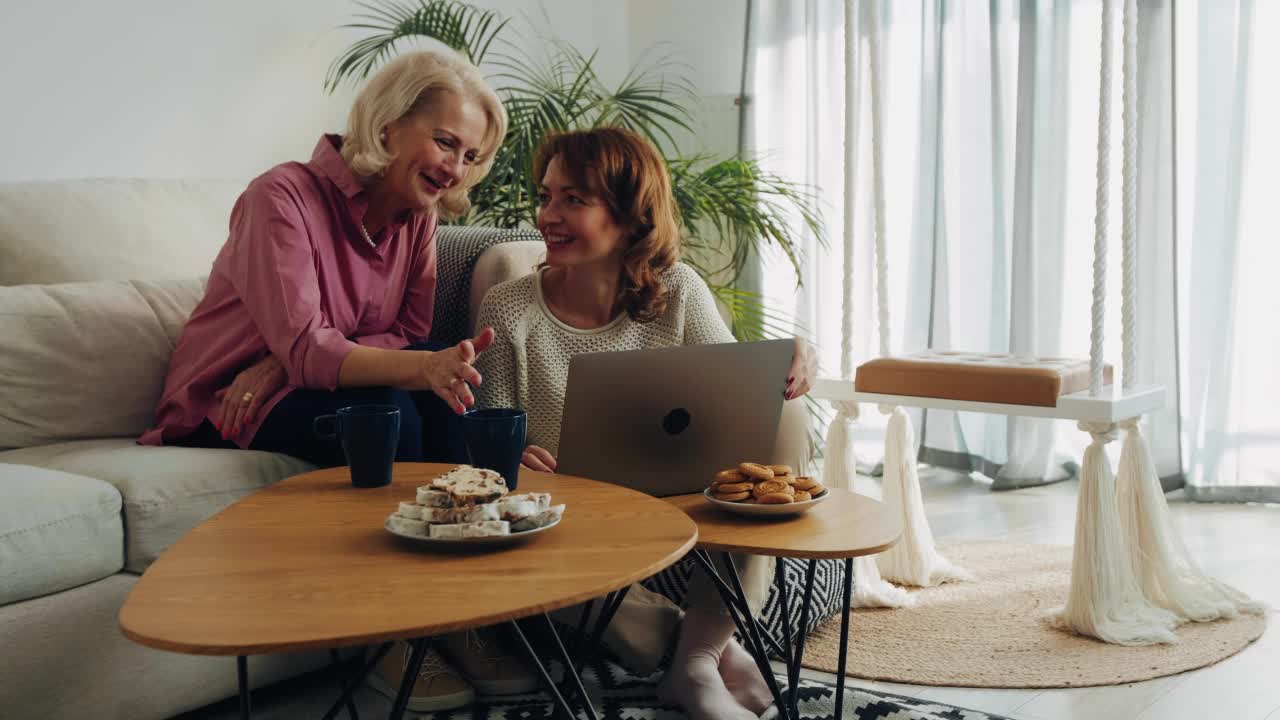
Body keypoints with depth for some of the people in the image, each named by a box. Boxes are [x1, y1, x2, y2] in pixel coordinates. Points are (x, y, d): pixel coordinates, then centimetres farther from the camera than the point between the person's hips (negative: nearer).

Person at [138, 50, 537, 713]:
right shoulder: (284, 197, -21)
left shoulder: (417, 216, 0)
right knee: (387, 412, -32)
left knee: (446, 383, -23)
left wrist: (284, 365, -23)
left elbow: (409, 333, -7)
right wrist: (417, 367, -50)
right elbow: (304, 347, -31)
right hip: (228, 405, -6)